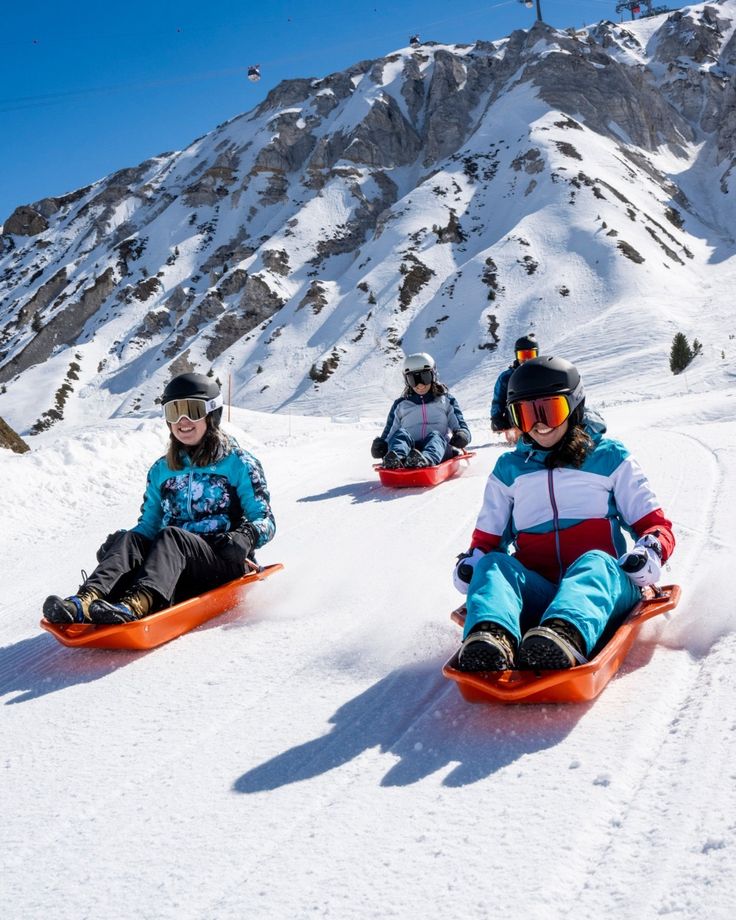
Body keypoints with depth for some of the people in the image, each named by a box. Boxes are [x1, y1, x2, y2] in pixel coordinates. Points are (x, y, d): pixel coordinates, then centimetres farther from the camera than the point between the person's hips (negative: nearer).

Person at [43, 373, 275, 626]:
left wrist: (246, 536, -21)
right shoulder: (161, 470, 21)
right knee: (129, 539, -25)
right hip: (177, 577, 4)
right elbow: (149, 525, 21)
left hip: (225, 565, -4)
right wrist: (118, 548, -1)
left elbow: (265, 520, 3)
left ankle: (135, 604, -61)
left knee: (170, 536, -33)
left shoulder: (239, 463, 7)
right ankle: (86, 600, -51)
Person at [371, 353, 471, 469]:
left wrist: (462, 435, -7)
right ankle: (394, 459, -64)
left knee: (436, 436, -33)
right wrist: (381, 444, -1)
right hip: (409, 449, 1)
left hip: (438, 450, -1)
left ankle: (427, 459, -68)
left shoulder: (446, 401, 26)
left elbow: (461, 427, 19)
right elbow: (389, 434, 24)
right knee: (401, 434, -30)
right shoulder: (400, 405, 28)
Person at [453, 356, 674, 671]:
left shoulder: (610, 457, 16)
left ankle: (567, 634, -67)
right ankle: (491, 636, -60)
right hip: (536, 592, 2)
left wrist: (650, 552, -11)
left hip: (603, 586, -2)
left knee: (595, 562, -35)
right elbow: (487, 538, 23)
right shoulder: (508, 469, 22)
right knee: (493, 564, -27)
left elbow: (655, 524, 13)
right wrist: (471, 561, -1)